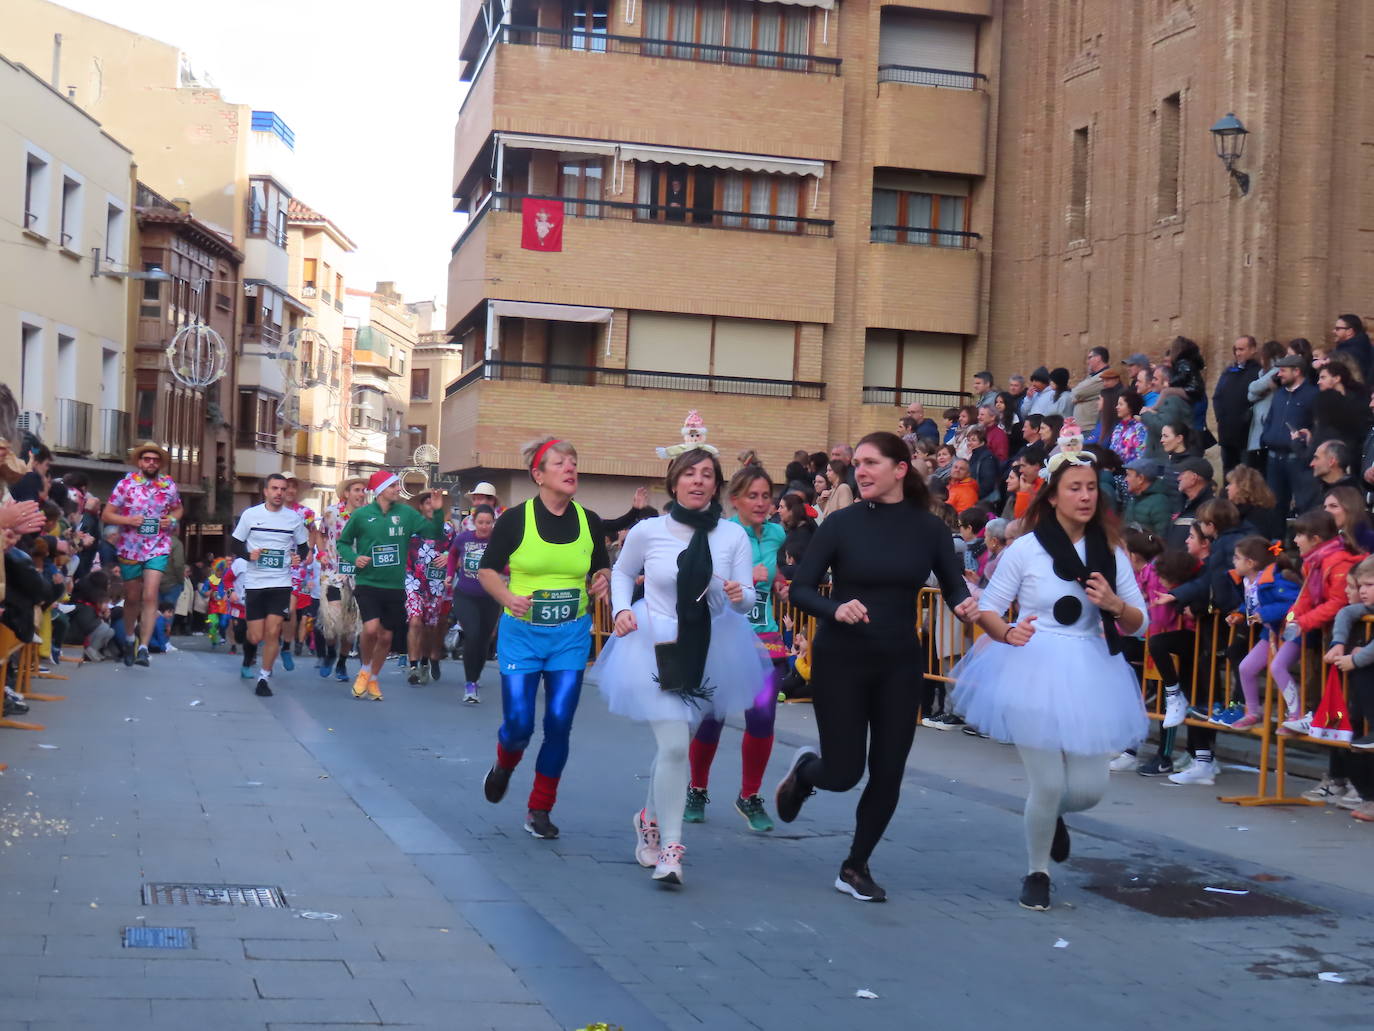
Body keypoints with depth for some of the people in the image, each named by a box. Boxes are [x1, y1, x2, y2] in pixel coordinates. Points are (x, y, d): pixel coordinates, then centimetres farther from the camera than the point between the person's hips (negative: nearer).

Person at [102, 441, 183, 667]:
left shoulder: (169, 486, 2)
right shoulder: (125, 484, -3)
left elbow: (177, 509, 20)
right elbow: (107, 515, -1)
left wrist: (172, 520, -2)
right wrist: (128, 520, -18)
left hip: (157, 549, 0)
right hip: (130, 549, 0)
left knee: (150, 596, -15)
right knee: (132, 598, 13)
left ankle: (143, 647, -17)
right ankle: (129, 639, 36)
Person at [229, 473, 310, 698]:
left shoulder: (294, 518, 2)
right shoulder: (250, 515, -1)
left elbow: (304, 546, 13)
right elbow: (235, 544, 5)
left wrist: (299, 557, -9)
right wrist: (248, 555, -14)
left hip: (281, 583, 0)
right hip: (254, 583, 0)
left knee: (273, 632, -10)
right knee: (256, 637, -2)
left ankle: (264, 677, 5)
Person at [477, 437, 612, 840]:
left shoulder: (589, 521, 2)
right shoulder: (515, 519, -7)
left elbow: (602, 568, 16)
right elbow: (487, 570, 0)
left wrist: (603, 579, -8)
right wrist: (508, 597, -19)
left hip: (571, 636, 2)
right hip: (522, 633, -2)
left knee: (559, 724, -2)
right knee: (518, 723, -4)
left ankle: (540, 810, 13)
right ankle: (504, 766, 34)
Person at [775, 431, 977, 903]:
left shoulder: (928, 527, -1)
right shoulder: (842, 523, -8)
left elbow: (954, 586, 6)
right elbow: (800, 589, -8)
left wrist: (966, 605, -17)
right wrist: (835, 609, -27)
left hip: (899, 664, 2)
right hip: (840, 658, -2)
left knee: (888, 773, 4)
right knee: (843, 773, -3)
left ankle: (856, 867, 23)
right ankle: (805, 769, 34)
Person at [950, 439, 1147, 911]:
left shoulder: (1112, 553, 6)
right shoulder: (1025, 549, -5)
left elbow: (1139, 625, 9)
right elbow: (985, 610, -1)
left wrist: (1114, 604, -12)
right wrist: (1008, 633, -22)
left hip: (1091, 678, 4)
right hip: (1034, 674, -4)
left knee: (1088, 789, 2)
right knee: (1048, 784, -7)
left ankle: (1054, 816, 41)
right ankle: (1037, 873, 20)